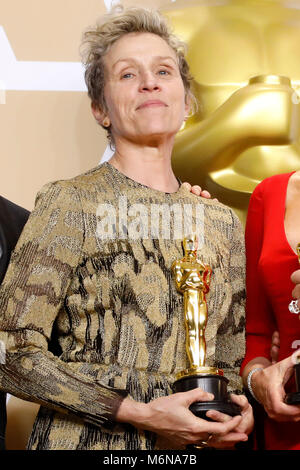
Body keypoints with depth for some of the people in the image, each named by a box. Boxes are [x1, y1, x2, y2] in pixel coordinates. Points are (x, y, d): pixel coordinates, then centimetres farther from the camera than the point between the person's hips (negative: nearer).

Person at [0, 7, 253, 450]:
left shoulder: (222, 222, 6)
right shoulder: (70, 203, -8)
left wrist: (240, 412, -6)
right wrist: (139, 414, -18)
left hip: (194, 441, 5)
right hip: (91, 439, -4)